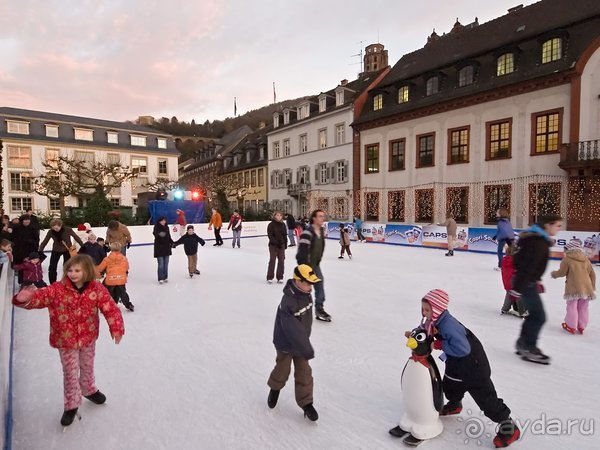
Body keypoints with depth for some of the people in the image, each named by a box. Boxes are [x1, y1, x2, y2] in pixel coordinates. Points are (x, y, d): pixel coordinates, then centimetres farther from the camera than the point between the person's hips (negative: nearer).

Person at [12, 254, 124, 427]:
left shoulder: (97, 289, -16)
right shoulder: (57, 289, -16)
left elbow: (110, 308, -19)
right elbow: (40, 296, -27)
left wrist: (116, 328, -30)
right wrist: (25, 299, -50)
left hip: (88, 338, 1)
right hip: (65, 340, -1)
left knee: (87, 367, 23)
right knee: (70, 373, 11)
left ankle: (89, 390, 51)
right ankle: (72, 405, 32)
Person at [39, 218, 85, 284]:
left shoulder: (68, 229, -22)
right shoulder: (50, 232, -17)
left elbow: (76, 237, -10)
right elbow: (45, 241, -9)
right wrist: (39, 252, -15)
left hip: (67, 250, -2)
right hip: (56, 250, 2)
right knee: (52, 267, 0)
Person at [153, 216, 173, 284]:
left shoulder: (166, 227, 5)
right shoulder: (156, 228, -11)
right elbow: (155, 233, -32)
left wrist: (172, 242, 0)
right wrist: (159, 235, -53)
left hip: (167, 248, 5)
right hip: (159, 248, -5)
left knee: (166, 264, 13)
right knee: (161, 265, -5)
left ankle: (165, 277, 24)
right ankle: (160, 279, 6)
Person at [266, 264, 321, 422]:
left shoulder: (306, 295, -9)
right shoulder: (288, 302, -34)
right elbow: (293, 330, -33)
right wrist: (307, 349, -28)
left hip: (301, 341, 6)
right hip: (286, 343, -5)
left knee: (304, 372, 9)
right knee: (283, 369, 17)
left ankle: (305, 402, 26)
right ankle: (275, 388, 47)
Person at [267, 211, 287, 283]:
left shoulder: (283, 224, 7)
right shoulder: (271, 225, -7)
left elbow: (285, 235, 11)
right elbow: (270, 235, -12)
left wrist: (285, 244, 7)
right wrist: (276, 242, -19)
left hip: (281, 245, 4)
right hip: (273, 245, -4)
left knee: (281, 260, 5)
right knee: (272, 260, -1)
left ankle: (280, 277, 13)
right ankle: (269, 277, 8)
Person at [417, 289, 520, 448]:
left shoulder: (448, 325, -38)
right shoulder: (435, 320, -9)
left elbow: (462, 349, -39)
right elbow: (427, 332, 10)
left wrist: (438, 345, -30)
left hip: (473, 365, -9)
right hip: (456, 364, 9)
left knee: (485, 396, -1)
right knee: (449, 386, 27)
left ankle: (508, 426, 16)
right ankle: (455, 404, 56)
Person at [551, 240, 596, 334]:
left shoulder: (567, 259, -6)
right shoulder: (586, 259, 12)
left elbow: (562, 272, -5)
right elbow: (592, 274, 13)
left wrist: (553, 274, 16)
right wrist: (592, 287, 21)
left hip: (574, 288, -6)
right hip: (586, 288, 6)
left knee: (572, 307, 3)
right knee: (583, 308, 13)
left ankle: (571, 326, 9)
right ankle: (581, 327, 20)